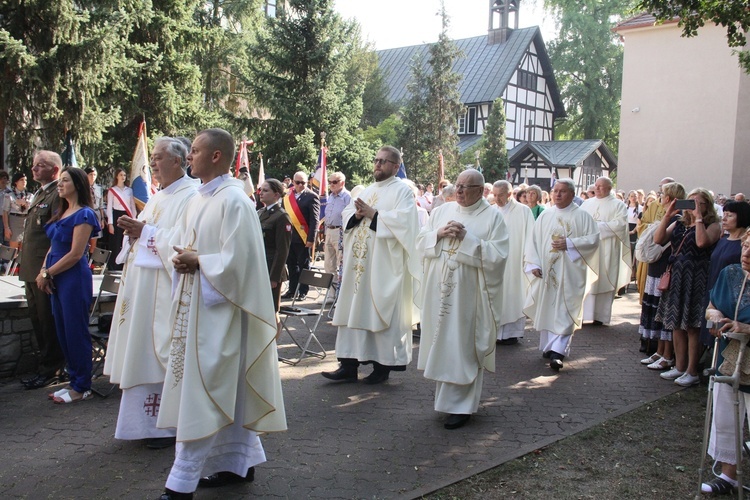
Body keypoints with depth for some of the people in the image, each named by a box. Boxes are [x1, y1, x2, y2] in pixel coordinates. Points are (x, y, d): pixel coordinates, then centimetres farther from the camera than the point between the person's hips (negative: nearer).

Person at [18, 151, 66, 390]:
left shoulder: (58, 195, -14)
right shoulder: (39, 194, 17)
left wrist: (46, 268, -22)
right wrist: (25, 264, 17)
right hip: (32, 270, 10)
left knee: (48, 323, 0)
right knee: (37, 320, 16)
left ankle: (50, 369, 11)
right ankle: (45, 365, 27)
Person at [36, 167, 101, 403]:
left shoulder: (84, 214, -11)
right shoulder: (60, 213, 14)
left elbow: (76, 254, -16)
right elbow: (53, 246, 15)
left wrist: (47, 273, -10)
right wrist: (44, 272, -1)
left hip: (74, 279, -8)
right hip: (57, 280, 8)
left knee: (76, 332, -1)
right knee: (63, 331, 12)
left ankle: (81, 387, 10)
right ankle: (74, 381, 23)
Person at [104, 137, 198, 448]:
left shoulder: (192, 195, -11)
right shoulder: (158, 198, 19)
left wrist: (145, 231, -16)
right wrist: (134, 231, 2)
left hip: (167, 288, -9)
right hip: (144, 287, 10)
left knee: (164, 351, -4)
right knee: (146, 350, 11)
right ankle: (152, 417, 21)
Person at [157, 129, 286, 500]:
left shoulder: (234, 201, -14)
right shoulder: (198, 200, 12)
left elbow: (237, 260, -20)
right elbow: (181, 245, 18)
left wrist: (198, 262, -12)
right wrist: (182, 260, -3)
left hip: (217, 309, -9)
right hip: (194, 306, 9)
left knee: (201, 391, -3)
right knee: (227, 391, 15)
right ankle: (239, 463, 26)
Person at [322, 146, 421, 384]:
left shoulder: (402, 190, -2)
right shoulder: (367, 190, 19)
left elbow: (403, 220, -17)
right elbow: (347, 215, 16)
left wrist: (373, 214, -15)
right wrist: (357, 215, -5)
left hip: (385, 265, -7)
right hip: (359, 263, 7)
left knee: (382, 312, -3)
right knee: (354, 309, 6)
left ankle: (382, 365, 8)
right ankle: (349, 365, 11)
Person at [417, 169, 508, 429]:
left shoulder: (493, 217, -2)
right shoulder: (441, 211, 11)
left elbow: (497, 256, -12)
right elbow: (421, 244, 8)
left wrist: (467, 238, -16)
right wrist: (439, 234, -10)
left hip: (469, 293, -4)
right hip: (440, 290, 5)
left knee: (462, 346, -1)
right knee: (441, 342, 10)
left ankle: (461, 405, 10)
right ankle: (445, 396, 24)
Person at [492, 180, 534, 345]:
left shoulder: (523, 211, -3)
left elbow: (529, 236, -4)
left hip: (514, 263, -3)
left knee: (513, 296, 2)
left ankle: (512, 332, 9)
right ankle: (497, 331, 12)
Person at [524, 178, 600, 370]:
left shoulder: (582, 216, 1)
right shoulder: (545, 215, 9)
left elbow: (594, 239, -4)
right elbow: (534, 240, 7)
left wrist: (569, 243, -14)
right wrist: (534, 264, -4)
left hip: (570, 272, -3)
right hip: (546, 271, 3)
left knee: (564, 311, -7)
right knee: (546, 309, 9)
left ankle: (558, 351, -11)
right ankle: (548, 346, 21)